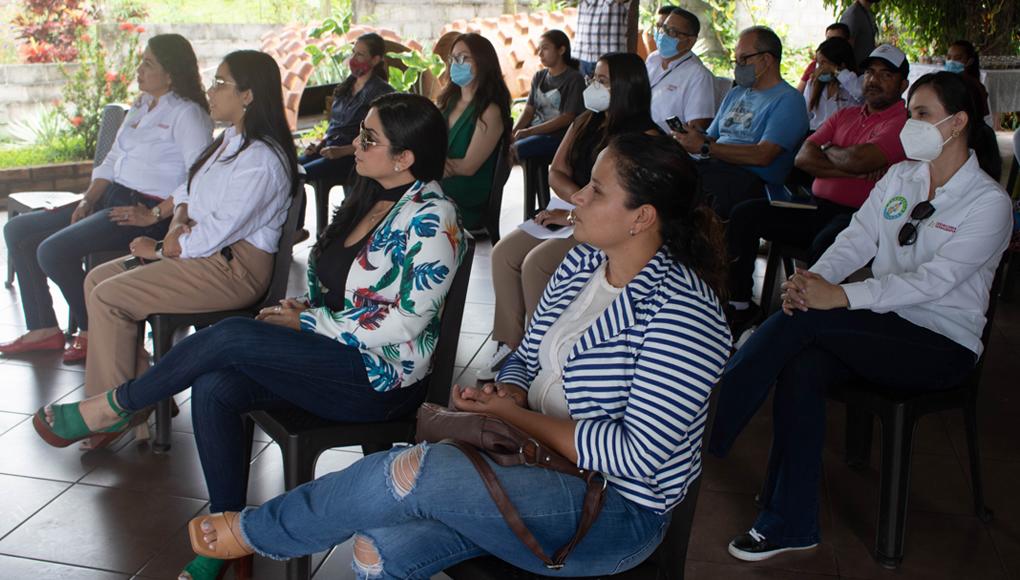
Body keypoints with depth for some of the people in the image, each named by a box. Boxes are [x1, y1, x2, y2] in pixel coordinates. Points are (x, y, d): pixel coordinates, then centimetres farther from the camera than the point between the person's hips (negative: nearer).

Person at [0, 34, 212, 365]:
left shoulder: (187, 113, -12)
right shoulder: (140, 107, 17)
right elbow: (112, 160, 20)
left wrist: (154, 215, -23)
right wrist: (88, 200, 6)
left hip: (148, 207, -10)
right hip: (112, 197, 10)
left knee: (53, 250, -22)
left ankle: (92, 332, -1)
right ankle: (44, 328, 12)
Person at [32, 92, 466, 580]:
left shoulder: (431, 220, -16)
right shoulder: (367, 195, 10)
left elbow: (404, 324, -20)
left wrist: (307, 322, -13)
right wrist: (303, 305, -1)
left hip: (381, 379, -8)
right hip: (331, 357, 8)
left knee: (231, 335, -22)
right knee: (213, 388, -16)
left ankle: (115, 407, 2)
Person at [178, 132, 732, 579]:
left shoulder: (681, 312, -21)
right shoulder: (583, 262, 5)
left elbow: (638, 455, -23)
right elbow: (526, 358, 14)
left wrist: (516, 415, -17)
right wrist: (504, 394, -10)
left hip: (614, 512, -7)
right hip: (535, 454, 7)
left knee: (414, 470, -25)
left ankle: (255, 530, 0)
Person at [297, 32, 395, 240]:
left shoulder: (382, 92, -7)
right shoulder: (347, 85, 17)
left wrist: (343, 150, -19)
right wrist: (320, 144, 6)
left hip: (352, 157, -7)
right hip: (329, 148, 8)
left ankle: (296, 229, -9)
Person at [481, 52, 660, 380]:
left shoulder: (645, 136, -12)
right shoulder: (585, 122, 12)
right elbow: (556, 173, 9)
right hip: (567, 214, 8)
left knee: (536, 263, -26)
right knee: (504, 253, -11)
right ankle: (511, 344, -7)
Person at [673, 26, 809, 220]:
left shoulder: (788, 100, -1)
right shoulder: (735, 94, 27)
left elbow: (762, 156, -14)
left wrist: (704, 148, -15)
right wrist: (693, 138, -3)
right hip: (714, 167, 7)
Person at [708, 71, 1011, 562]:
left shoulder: (989, 202, -10)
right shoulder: (899, 177, 10)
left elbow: (932, 281, -21)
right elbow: (857, 239, 0)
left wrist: (841, 296, -32)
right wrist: (813, 278, -21)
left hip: (943, 343, -5)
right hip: (884, 324, 6)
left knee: (802, 320, -28)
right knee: (802, 365, -26)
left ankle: (705, 437, -21)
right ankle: (789, 525, -18)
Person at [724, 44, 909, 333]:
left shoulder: (903, 122, -3)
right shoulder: (845, 115, 20)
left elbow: (858, 159, -20)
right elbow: (803, 157, 6)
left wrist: (827, 149, 2)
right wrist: (854, 172, -7)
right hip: (817, 207, 7)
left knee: (824, 244, -40)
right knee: (744, 214, -8)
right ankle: (739, 305, -5)